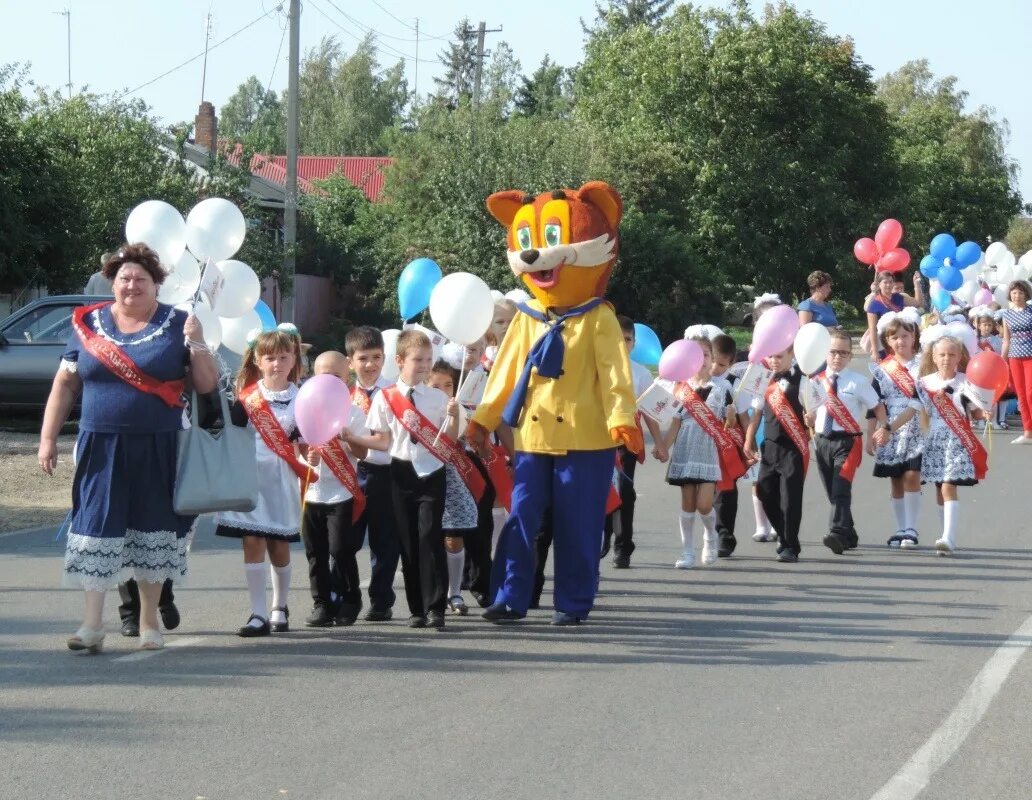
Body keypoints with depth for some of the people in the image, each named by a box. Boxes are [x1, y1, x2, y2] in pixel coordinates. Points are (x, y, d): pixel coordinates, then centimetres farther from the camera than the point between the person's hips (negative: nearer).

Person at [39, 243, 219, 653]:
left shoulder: (176, 325, 3)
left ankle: (149, 621, 19)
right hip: (101, 447, 0)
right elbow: (65, 385, 8)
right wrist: (48, 438, 2)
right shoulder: (89, 324, 6)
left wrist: (196, 344, -13)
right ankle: (93, 623, -1)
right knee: (96, 529, -3)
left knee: (152, 531, 6)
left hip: (159, 450, 0)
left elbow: (207, 384, 3)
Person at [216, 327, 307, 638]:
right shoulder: (247, 396, 2)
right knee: (252, 542, -6)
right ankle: (258, 614, -4)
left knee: (279, 545, 8)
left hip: (281, 477, 0)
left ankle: (280, 607, 28)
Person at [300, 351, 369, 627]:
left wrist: (349, 438, -22)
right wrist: (307, 456, -10)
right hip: (313, 492, 3)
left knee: (341, 550, -5)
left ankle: (349, 601, 9)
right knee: (316, 552, 5)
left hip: (343, 493, -3)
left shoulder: (353, 412, 0)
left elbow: (362, 453, -3)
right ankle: (322, 603, 13)